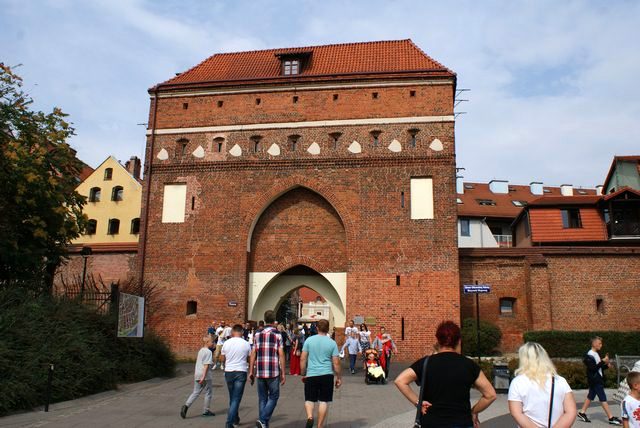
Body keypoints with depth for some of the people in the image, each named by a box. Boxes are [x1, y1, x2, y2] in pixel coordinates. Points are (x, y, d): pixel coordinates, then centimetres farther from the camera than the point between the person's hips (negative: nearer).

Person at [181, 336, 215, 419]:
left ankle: (186, 406, -8)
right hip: (206, 375, -7)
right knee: (208, 393, 8)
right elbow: (206, 365, -19)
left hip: (197, 374, 7)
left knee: (195, 393, 9)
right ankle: (206, 411, 16)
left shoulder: (200, 350, 13)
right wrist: (204, 377, -22)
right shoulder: (208, 352, -13)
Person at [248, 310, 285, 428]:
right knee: (273, 397, 7)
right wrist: (283, 373, -2)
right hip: (273, 372, -4)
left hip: (260, 372, 4)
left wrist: (251, 371, 11)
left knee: (262, 398, 13)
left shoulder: (257, 335, 6)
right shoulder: (277, 335, -4)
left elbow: (253, 354, 6)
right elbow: (281, 355, -7)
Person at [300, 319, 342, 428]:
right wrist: (338, 378, 10)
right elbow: (336, 363, 0)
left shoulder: (309, 340, 1)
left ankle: (309, 417, -12)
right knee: (324, 401, 7)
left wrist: (303, 374, 11)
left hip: (311, 375, 0)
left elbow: (303, 359, 1)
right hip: (327, 375, 0)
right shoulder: (332, 343, 0)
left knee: (309, 399, 12)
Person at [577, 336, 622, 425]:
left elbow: (599, 367, 18)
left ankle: (582, 413, 20)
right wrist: (603, 361, -22)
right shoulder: (590, 355, -16)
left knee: (590, 396, 13)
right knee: (603, 398, -6)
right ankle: (611, 418, -2)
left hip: (598, 379, 10)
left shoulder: (596, 354, 14)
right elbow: (593, 368, -22)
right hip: (594, 380, -10)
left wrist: (606, 365, 1)